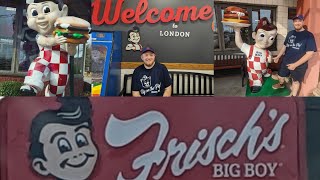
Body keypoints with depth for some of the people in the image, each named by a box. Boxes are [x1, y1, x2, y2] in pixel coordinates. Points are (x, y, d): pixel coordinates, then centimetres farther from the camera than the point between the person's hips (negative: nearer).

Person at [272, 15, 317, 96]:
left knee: (296, 81, 14)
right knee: (280, 76, 23)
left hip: (299, 65, -5)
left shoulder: (309, 35, -17)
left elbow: (310, 54, -21)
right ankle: (281, 84, 57)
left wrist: (295, 64, -24)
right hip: (285, 62, 5)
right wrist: (278, 57, 10)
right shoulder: (290, 33, 1)